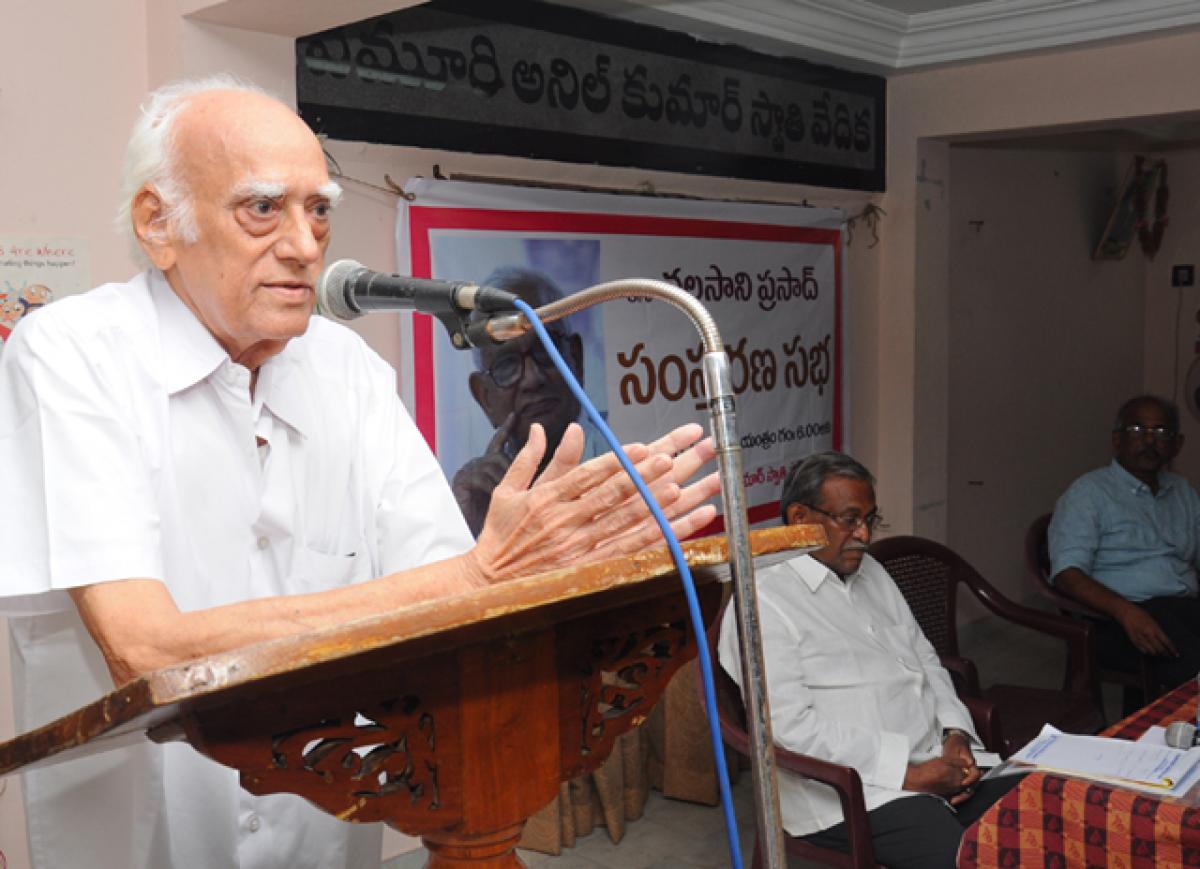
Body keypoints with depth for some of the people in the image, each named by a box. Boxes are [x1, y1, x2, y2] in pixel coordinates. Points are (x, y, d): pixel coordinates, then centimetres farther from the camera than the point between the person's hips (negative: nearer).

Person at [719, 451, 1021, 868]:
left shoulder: (871, 573, 16)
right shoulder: (764, 601, -10)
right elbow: (791, 725, -18)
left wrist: (956, 734, 2)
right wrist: (911, 773, -17)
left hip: (940, 762, 8)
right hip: (852, 791, -8)